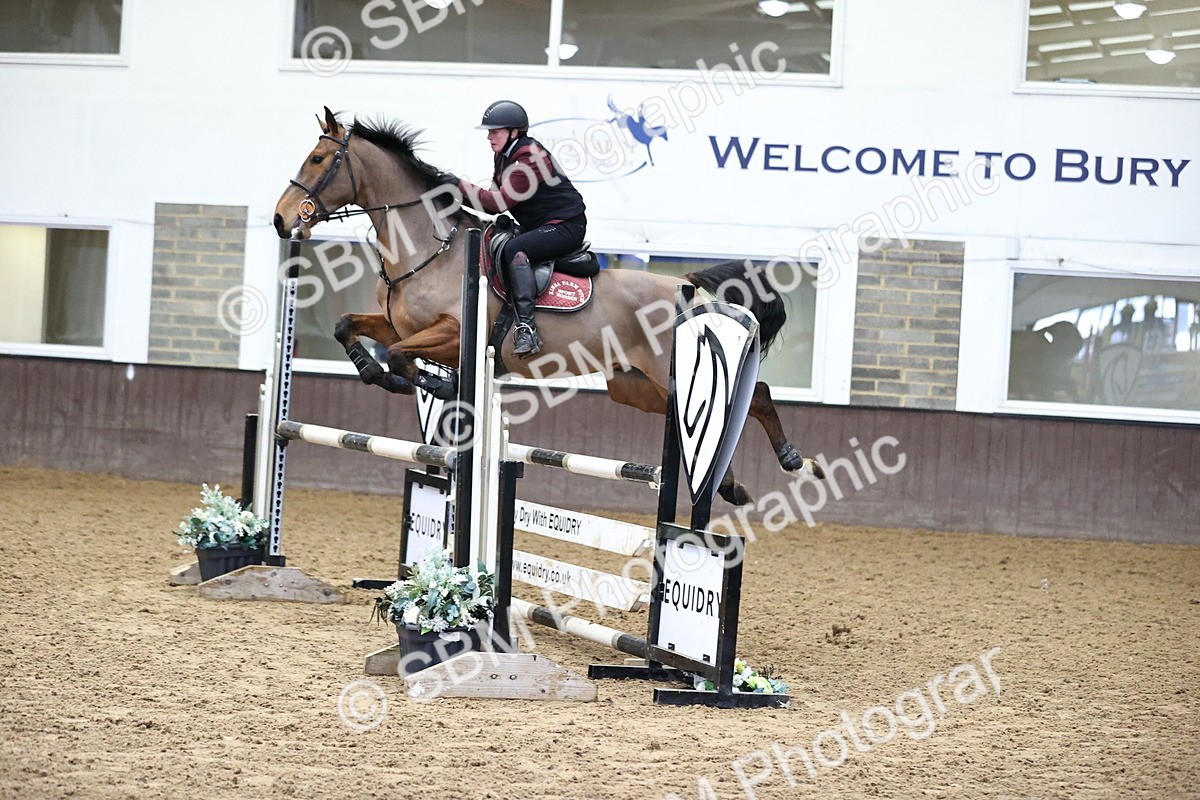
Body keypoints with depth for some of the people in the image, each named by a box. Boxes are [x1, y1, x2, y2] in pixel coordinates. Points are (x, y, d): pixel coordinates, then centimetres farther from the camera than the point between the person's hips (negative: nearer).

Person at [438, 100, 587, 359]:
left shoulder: (529, 158, -21)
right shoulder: (504, 156, 10)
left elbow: (501, 201, -25)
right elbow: (495, 204, 8)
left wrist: (461, 185, -19)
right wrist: (462, 196, -8)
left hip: (567, 226, -11)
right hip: (539, 227, 11)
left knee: (515, 250, -31)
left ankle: (526, 328, -40)